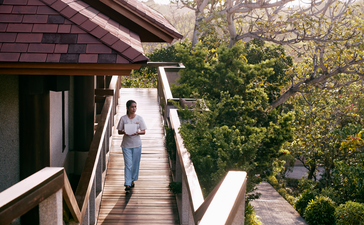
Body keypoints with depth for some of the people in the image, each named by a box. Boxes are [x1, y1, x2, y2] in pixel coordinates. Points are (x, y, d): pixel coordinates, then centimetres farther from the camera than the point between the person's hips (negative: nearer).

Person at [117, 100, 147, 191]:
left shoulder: (139, 118, -1)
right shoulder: (123, 118, -3)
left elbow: (143, 131, 1)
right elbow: (119, 131, 2)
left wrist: (137, 132, -19)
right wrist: (124, 132, -20)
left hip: (136, 144, 2)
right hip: (126, 144, -1)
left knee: (135, 164, 11)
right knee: (128, 164, -6)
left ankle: (132, 180, 30)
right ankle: (127, 184, -7)